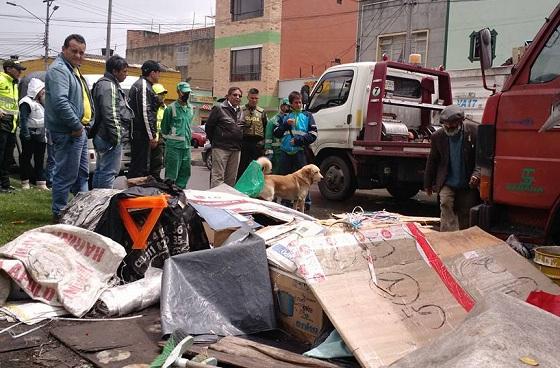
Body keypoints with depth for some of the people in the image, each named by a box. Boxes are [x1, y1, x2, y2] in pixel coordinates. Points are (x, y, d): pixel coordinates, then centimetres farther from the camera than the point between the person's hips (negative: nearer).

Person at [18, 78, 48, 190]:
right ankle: (25, 182, 6)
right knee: (26, 158, 0)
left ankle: (41, 183, 10)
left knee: (40, 160, 8)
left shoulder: (40, 103, 19)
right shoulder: (27, 102, -9)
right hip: (30, 136, -8)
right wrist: (26, 134, -24)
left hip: (40, 136, 8)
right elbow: (23, 119, -17)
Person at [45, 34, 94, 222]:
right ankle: (59, 214, 5)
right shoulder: (59, 69, -14)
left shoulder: (74, 70, 19)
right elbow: (60, 102, -27)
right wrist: (76, 126, -20)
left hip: (79, 131, 11)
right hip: (68, 133, -11)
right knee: (65, 175, -4)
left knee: (82, 173, 18)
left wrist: (85, 124, 14)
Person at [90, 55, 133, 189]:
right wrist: (115, 136, -20)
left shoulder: (106, 84, 21)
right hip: (110, 137, -11)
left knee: (100, 171, 16)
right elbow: (110, 114, -21)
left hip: (101, 136, 11)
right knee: (109, 172, -8)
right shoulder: (108, 86, -13)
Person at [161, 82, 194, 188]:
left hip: (186, 145, 6)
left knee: (185, 172, 10)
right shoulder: (171, 108, -7)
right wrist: (169, 138, 7)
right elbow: (164, 127, 0)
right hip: (174, 146, -6)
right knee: (172, 173, -5)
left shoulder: (190, 108, 13)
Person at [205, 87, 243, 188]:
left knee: (231, 179, 11)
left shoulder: (241, 111, 12)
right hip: (221, 148, -6)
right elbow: (208, 126, -1)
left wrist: (239, 143, 10)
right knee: (218, 176, -6)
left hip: (236, 149, 6)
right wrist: (215, 141, 4)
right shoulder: (219, 109, -4)